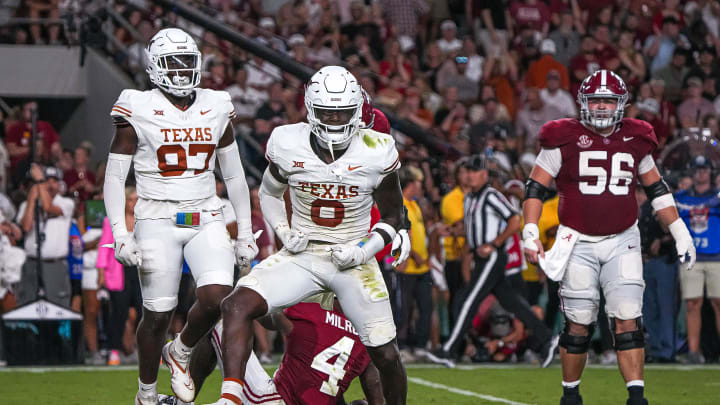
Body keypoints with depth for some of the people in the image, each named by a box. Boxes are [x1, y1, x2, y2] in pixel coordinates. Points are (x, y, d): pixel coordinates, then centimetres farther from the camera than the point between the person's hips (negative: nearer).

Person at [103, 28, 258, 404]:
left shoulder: (215, 109, 7)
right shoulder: (138, 111, -5)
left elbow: (234, 175, 15)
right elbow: (114, 177, -4)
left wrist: (246, 232, 14)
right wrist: (120, 233, -13)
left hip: (206, 220, 3)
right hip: (158, 221, -3)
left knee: (217, 297, -18)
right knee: (157, 314, 0)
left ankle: (180, 352, 12)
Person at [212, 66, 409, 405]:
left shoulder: (376, 153, -11)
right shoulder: (289, 145, -8)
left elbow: (392, 217, 3)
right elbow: (269, 193, 14)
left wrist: (365, 250, -13)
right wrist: (283, 232, -4)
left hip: (352, 260, -1)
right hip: (301, 256, 1)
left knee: (386, 356, -1)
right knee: (237, 305, -24)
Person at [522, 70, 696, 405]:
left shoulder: (635, 140, 7)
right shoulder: (564, 139, -4)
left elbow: (656, 189, 18)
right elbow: (535, 188, -1)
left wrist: (679, 231, 15)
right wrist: (530, 233, -12)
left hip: (622, 242, 2)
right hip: (578, 244, -2)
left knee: (628, 320, -9)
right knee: (579, 324, 2)